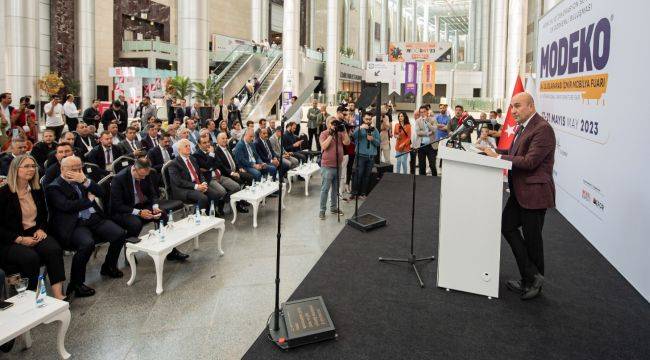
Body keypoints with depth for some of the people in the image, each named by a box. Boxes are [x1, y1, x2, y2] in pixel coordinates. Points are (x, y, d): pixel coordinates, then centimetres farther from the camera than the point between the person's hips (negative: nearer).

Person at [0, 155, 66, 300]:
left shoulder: (37, 190, 10)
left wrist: (41, 229, 1)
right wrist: (20, 239, -17)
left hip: (35, 234, 4)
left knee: (54, 249, -27)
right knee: (30, 257, -34)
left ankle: (58, 294, -31)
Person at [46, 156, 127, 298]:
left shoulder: (81, 180, 17)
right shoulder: (54, 188, -2)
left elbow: (101, 193, 8)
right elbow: (67, 206, -16)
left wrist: (85, 181, -8)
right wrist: (89, 199, -3)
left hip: (94, 218, 6)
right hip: (75, 225, -6)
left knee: (120, 234, -12)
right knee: (87, 243, -34)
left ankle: (108, 266, 15)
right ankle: (76, 284, -16)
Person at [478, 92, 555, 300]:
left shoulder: (542, 129, -18)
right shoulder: (522, 127, 13)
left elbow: (530, 161, -24)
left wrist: (498, 156, -20)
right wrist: (494, 150, 2)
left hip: (534, 192, -9)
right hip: (519, 192, 9)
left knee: (532, 238, 3)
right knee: (507, 226, 8)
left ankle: (534, 280, 22)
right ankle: (531, 276, 17)